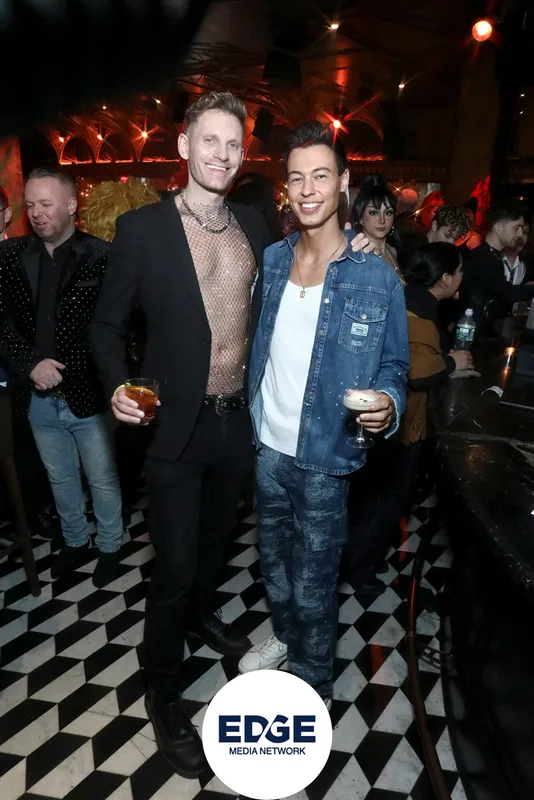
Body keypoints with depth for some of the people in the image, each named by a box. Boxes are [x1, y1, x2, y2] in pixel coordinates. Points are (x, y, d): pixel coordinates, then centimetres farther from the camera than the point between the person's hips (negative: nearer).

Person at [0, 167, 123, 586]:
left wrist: (63, 372, -14)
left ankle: (110, 546, 37)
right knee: (60, 478, 22)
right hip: (38, 397, 4)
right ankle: (75, 541, 45)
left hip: (87, 394, -4)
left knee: (103, 480, 13)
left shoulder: (100, 256, -11)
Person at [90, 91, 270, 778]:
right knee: (174, 565, 5)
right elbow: (107, 323, -4)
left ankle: (200, 614, 56)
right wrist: (118, 386, -20)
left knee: (214, 536, 25)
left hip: (239, 420, 5)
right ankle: (162, 690, 32)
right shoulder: (142, 227, -9)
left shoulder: (254, 226, 5)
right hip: (176, 426, -4)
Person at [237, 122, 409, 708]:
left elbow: (393, 366, -4)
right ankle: (284, 636, 53)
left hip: (323, 458, -4)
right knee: (273, 560, 24)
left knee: (313, 584, 10)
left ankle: (313, 686, 38)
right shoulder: (269, 261, 1)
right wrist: (250, 416, 1)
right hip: (267, 446, 5)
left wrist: (386, 404, -24)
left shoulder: (377, 278, -12)